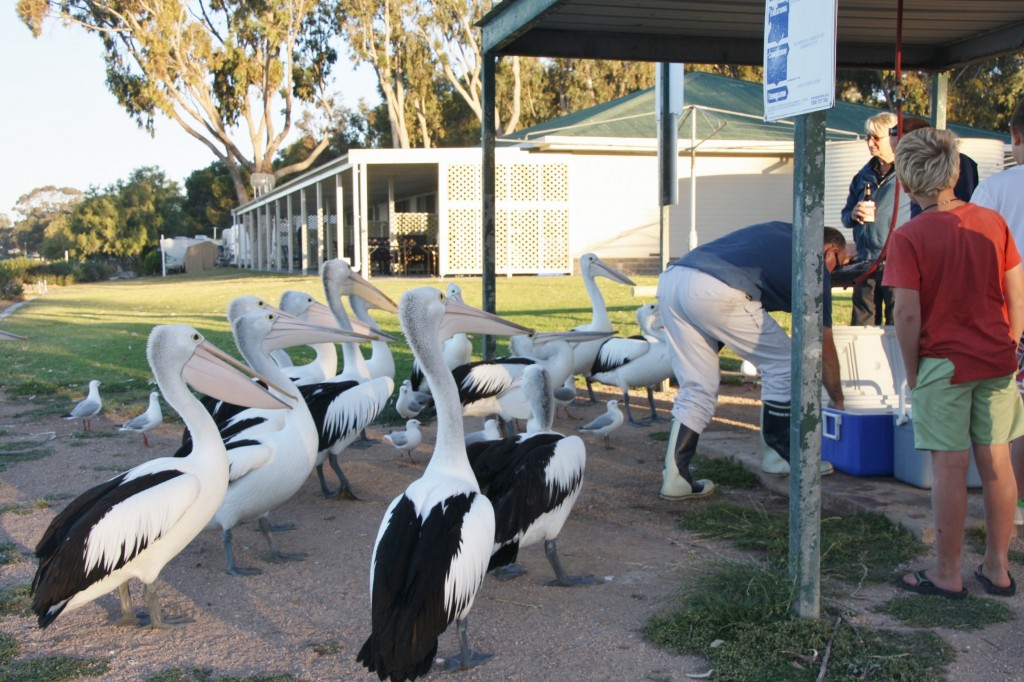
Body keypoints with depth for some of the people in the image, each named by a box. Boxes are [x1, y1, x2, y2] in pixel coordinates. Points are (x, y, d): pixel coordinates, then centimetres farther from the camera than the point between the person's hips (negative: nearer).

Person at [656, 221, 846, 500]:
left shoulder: (780, 232, 33)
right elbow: (824, 349, 22)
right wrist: (838, 401, 35)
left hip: (670, 280, 7)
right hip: (716, 291, -7)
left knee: (696, 388, 16)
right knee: (783, 363, 12)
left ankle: (675, 477, 10)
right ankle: (777, 455, 24)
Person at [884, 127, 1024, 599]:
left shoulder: (909, 237, -12)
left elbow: (908, 314, -15)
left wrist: (911, 372, -4)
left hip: (943, 364, -4)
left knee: (950, 467, 2)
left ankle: (947, 575, 12)